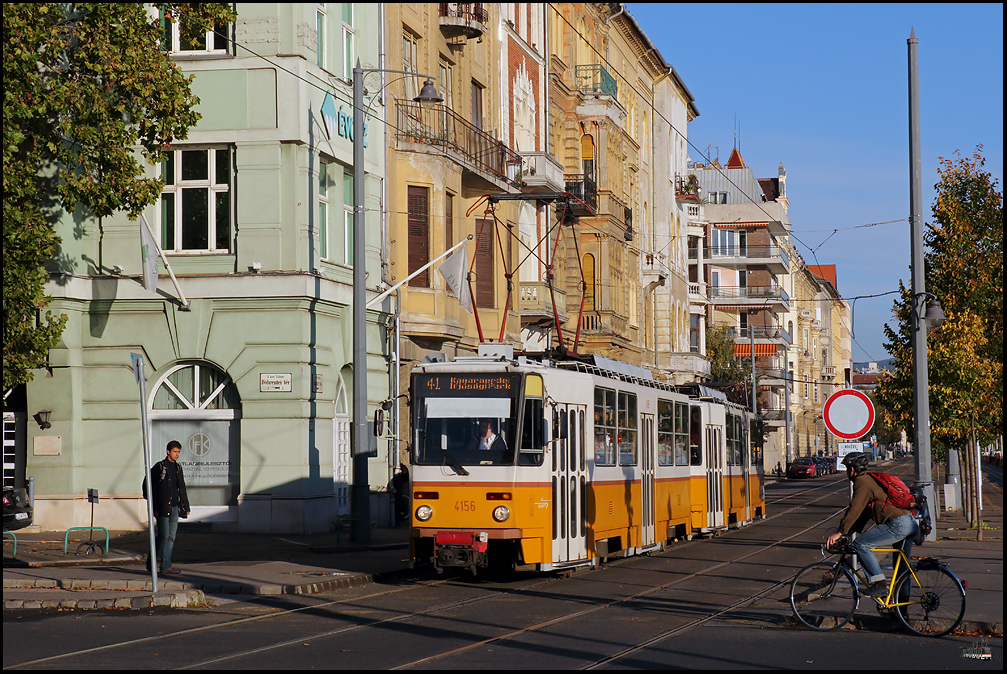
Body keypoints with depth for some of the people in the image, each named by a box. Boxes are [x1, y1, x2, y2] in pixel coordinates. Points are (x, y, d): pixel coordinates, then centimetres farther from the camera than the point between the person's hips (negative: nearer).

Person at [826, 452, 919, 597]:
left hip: (898, 524, -10)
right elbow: (861, 514, 31)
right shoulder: (870, 480, 28)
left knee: (860, 544, -8)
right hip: (912, 524, 10)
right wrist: (845, 533, 28)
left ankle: (879, 584, -10)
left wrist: (839, 532, -8)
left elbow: (854, 510, -11)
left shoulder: (862, 482, -3)